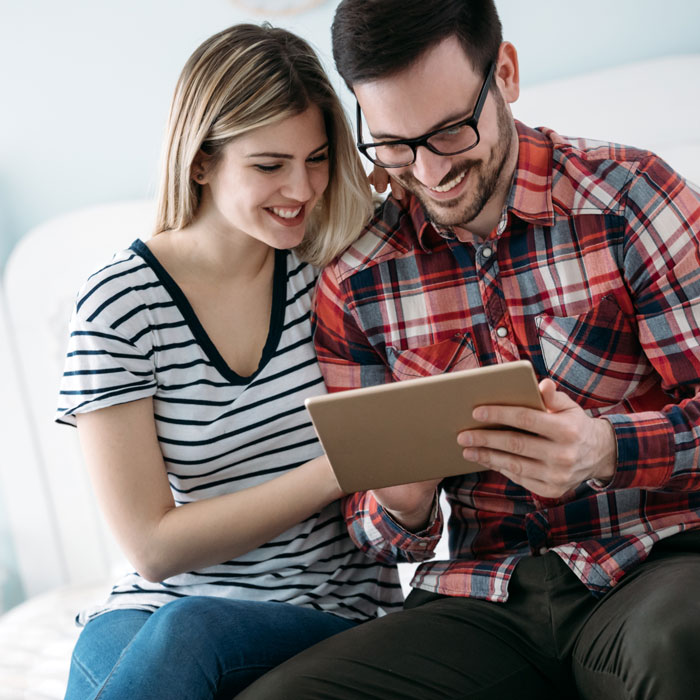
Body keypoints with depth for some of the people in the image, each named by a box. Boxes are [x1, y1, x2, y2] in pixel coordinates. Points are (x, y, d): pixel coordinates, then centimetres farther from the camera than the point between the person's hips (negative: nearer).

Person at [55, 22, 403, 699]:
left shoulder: (336, 270, -1)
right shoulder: (118, 305, -6)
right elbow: (155, 547, -9)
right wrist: (340, 470, -18)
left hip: (339, 618, 1)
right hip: (156, 611, 0)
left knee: (190, 633, -32)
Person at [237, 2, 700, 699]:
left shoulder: (630, 194, 0)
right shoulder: (352, 286, 8)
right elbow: (375, 528, 13)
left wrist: (606, 449, -23)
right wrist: (402, 510, -11)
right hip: (484, 603, 2)